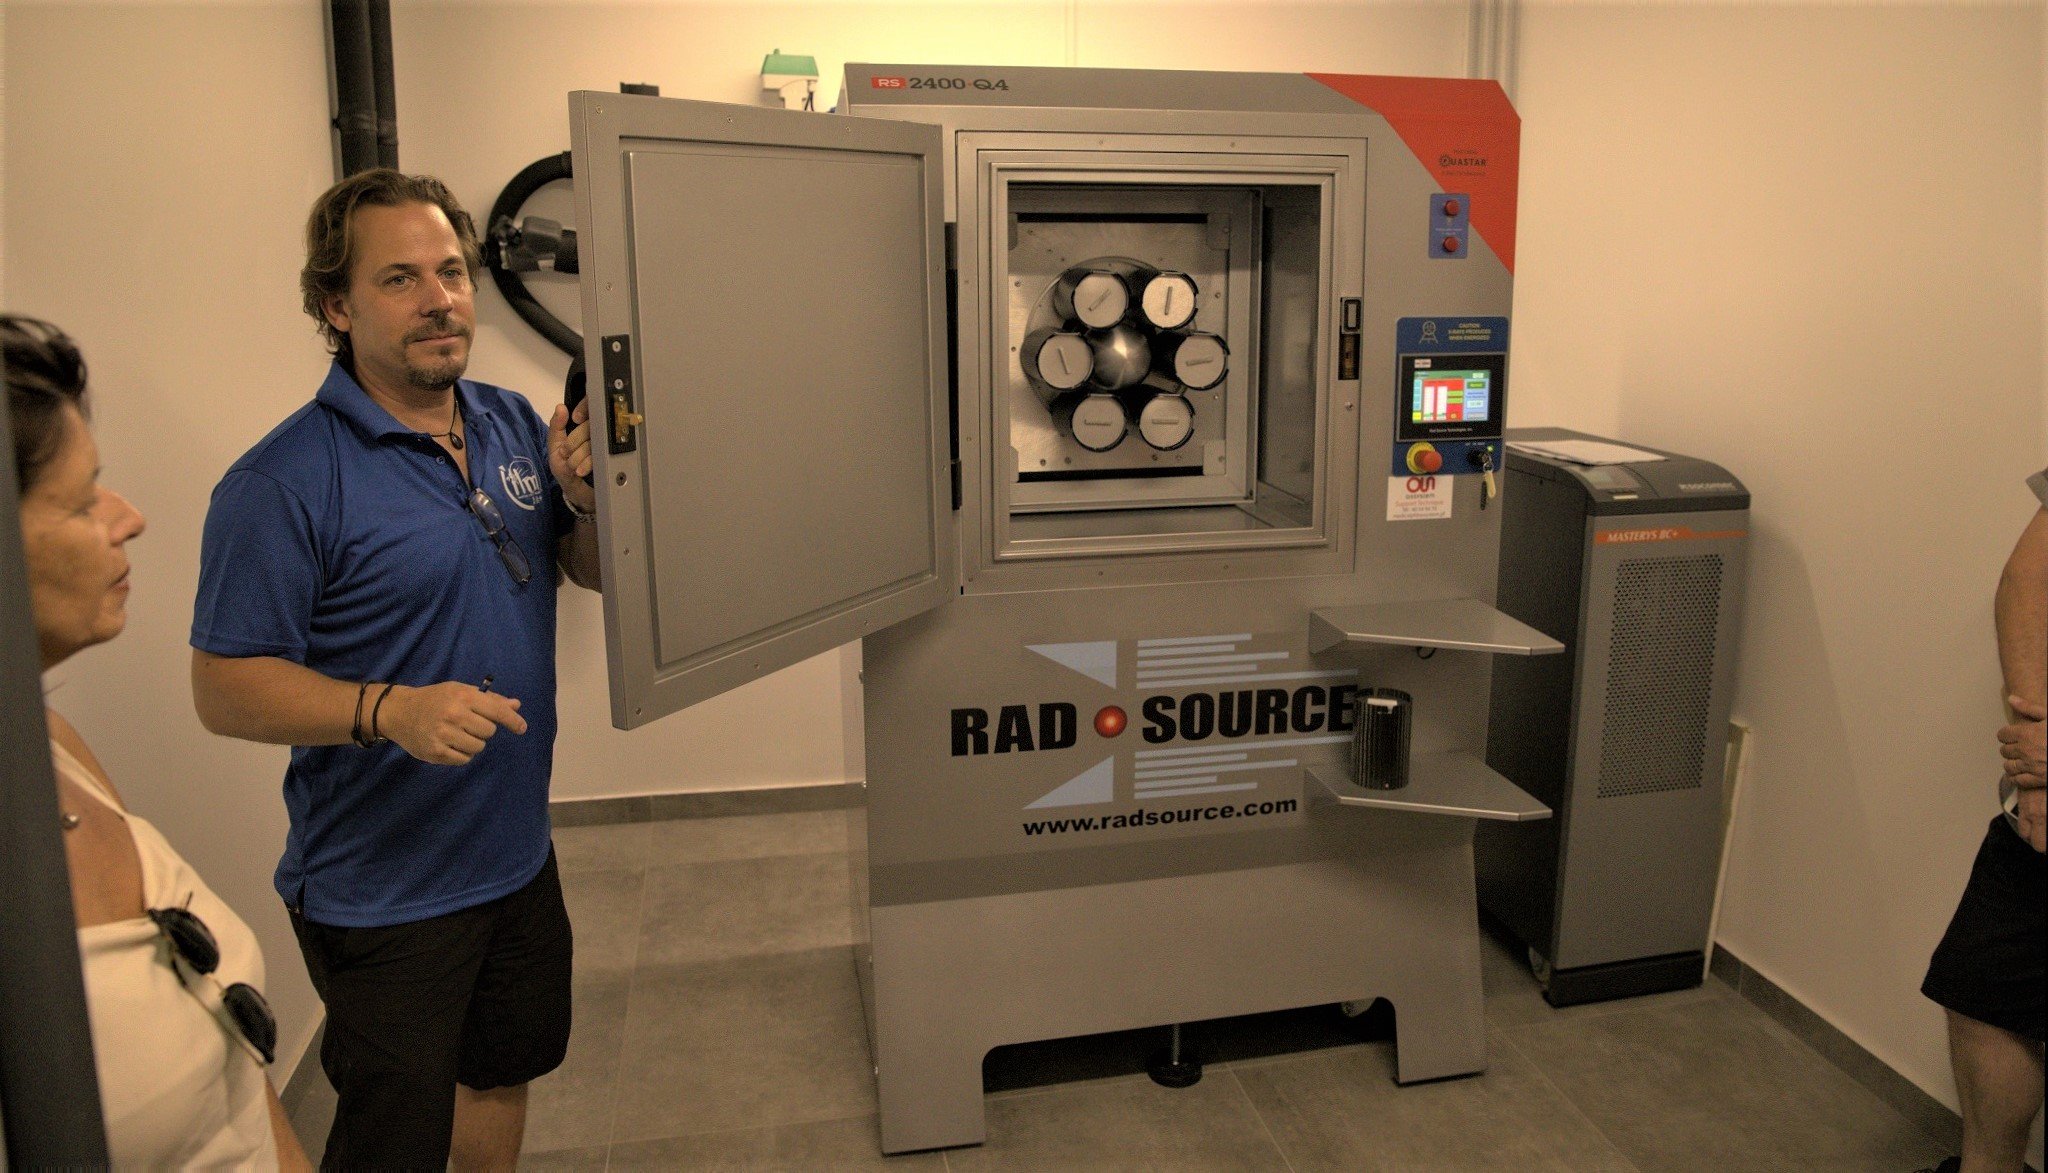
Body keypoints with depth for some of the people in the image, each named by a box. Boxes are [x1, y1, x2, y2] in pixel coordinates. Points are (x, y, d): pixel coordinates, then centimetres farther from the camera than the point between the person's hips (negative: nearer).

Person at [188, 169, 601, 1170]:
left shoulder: (513, 425, 2)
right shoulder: (281, 483, -19)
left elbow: (594, 572, 9)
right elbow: (224, 686, -18)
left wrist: (583, 497, -12)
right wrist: (391, 710, -33)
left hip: (518, 854, 7)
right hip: (384, 892, -6)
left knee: (505, 1069, 26)